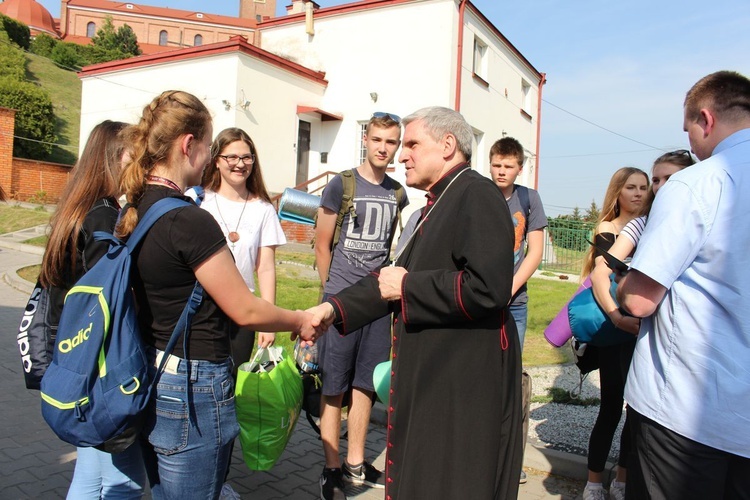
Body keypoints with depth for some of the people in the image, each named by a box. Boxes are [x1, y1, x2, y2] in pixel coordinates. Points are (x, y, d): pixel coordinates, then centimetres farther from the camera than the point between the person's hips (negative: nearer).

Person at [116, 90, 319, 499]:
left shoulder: (134, 211, 4)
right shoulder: (189, 220, -22)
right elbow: (246, 311, -15)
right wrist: (301, 321, 0)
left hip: (150, 379, 9)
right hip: (193, 389, -9)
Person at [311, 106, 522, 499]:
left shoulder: (477, 194, -14)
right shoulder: (439, 203, 15)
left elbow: (488, 288, -27)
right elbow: (398, 277, 16)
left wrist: (407, 286, -16)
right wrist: (334, 308, 7)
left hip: (464, 385, -9)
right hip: (431, 376, 9)